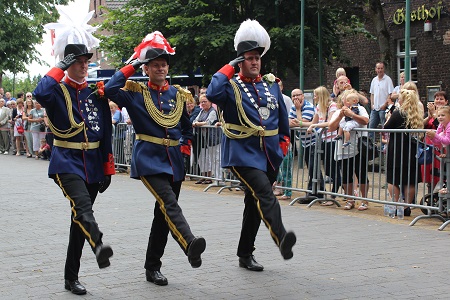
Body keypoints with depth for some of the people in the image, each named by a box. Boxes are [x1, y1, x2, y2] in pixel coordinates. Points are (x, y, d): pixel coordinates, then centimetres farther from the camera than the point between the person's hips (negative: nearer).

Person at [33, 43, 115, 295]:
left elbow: (106, 132, 11)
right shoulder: (58, 91, -3)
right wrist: (60, 68, -17)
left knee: (80, 217, 10)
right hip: (67, 163, -4)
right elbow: (40, 94, -29)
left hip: (93, 165, 4)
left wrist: (108, 168, 8)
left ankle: (71, 277, 18)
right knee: (82, 207, -29)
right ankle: (99, 247, -54)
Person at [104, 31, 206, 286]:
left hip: (174, 161, 5)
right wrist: (131, 66, -10)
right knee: (169, 203, -26)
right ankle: (190, 246, -45)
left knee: (164, 213, 9)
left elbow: (187, 128, 21)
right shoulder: (136, 92, 0)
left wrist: (183, 147, 11)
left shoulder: (179, 95, 10)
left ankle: (153, 267, 19)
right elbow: (111, 90, -18)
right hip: (149, 160, -5)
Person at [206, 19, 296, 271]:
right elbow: (212, 93, -26)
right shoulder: (231, 86, -4)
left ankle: (246, 254, 25)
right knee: (265, 195, -27)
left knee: (255, 204, 14)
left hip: (269, 155, 6)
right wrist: (230, 68, -17)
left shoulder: (272, 85, 12)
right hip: (244, 155, -6)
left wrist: (284, 143, 15)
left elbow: (283, 117, 21)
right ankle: (281, 239, -45)